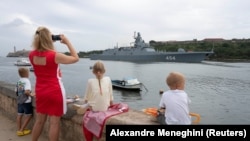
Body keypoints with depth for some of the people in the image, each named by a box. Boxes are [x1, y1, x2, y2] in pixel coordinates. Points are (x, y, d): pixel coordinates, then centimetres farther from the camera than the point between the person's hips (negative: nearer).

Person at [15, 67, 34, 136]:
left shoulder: (18, 81, 5)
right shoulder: (27, 81, -17)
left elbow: (16, 91, 11)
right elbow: (26, 91, -30)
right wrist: (31, 95, -13)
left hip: (19, 101, 8)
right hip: (26, 101, -8)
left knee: (19, 115, 14)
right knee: (28, 115, 4)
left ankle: (19, 130, 23)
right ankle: (21, 130, 6)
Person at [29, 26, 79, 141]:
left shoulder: (32, 55, -3)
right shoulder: (55, 55, -19)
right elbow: (76, 58, -8)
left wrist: (51, 44, 8)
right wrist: (67, 42, -5)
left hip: (40, 91, 6)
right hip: (55, 92, -6)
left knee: (39, 120, 20)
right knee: (54, 122, 5)